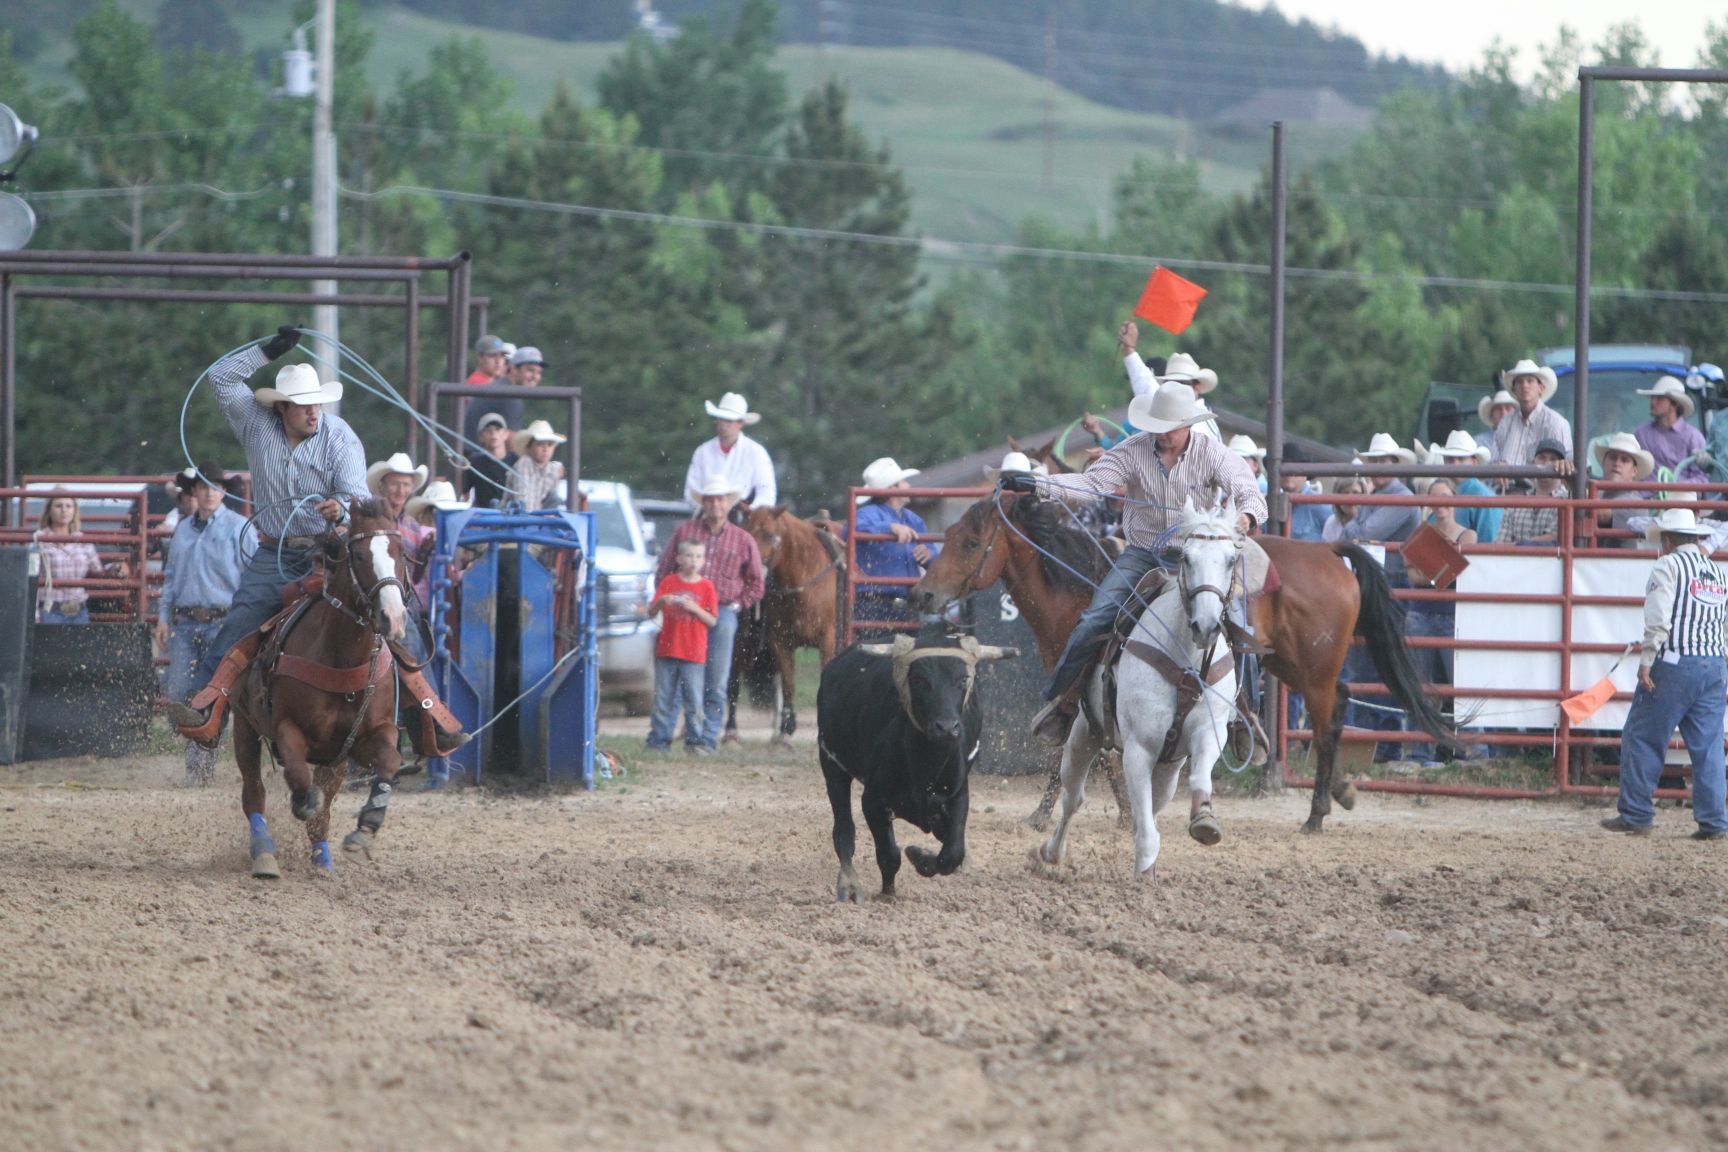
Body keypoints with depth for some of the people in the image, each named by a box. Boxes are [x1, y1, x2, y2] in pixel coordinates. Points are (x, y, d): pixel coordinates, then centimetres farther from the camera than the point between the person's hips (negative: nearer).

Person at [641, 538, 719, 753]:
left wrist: (695, 608, -16)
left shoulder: (706, 586, 2)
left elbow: (713, 621, 0)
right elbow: (651, 612, 4)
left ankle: (695, 739, 6)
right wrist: (661, 601, -16)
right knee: (664, 699, 5)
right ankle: (659, 738, 10)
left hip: (694, 654, -1)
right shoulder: (669, 583, 6)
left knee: (694, 699, -1)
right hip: (667, 651, 1)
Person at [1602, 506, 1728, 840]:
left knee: (1642, 739, 3)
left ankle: (1635, 815, 4)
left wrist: (1647, 658, -13)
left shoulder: (1669, 565, -4)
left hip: (1674, 664, -6)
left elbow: (1657, 617, -14)